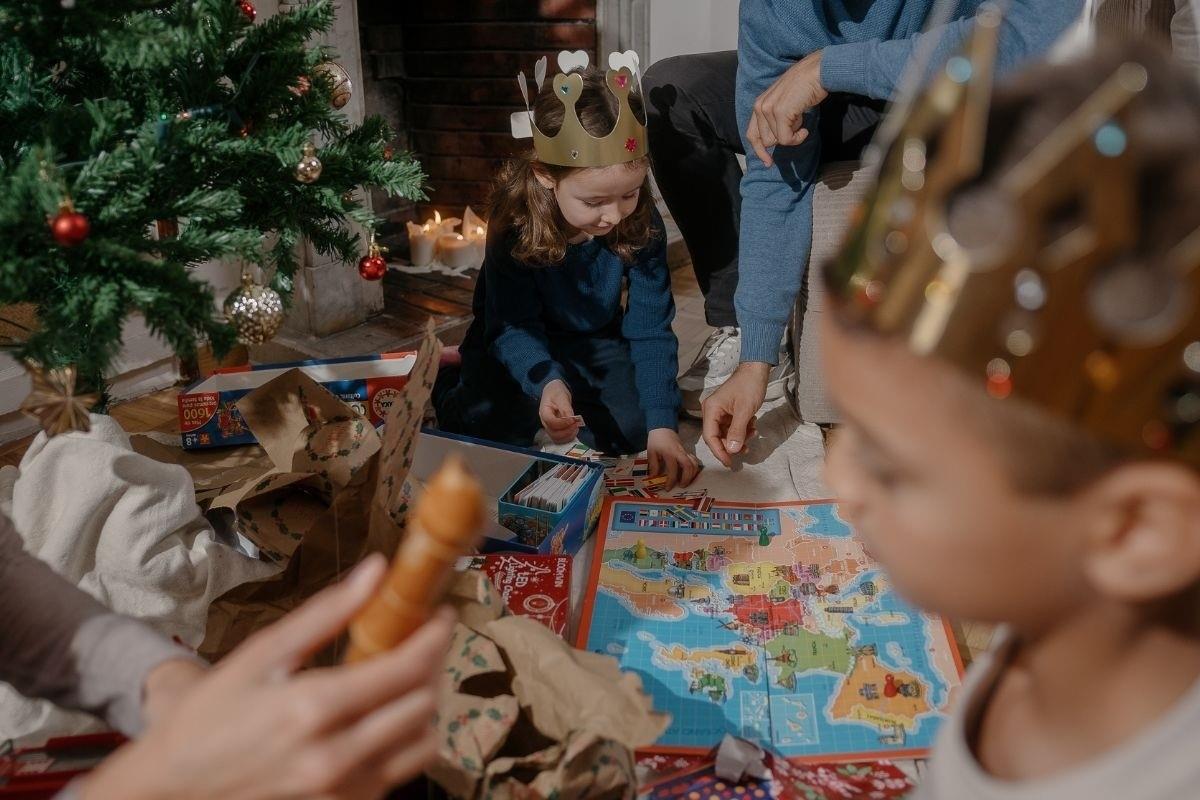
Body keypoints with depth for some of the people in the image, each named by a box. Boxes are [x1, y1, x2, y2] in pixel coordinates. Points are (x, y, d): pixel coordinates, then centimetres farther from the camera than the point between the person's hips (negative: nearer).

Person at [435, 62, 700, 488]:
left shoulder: (642, 225, -22)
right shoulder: (514, 224, -28)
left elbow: (650, 329, -21)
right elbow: (512, 328, -27)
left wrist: (662, 426, -31)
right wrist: (547, 382, -50)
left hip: (596, 343, 2)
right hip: (519, 344, -2)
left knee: (635, 426, -19)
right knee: (499, 425, -25)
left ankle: (576, 401, 14)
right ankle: (448, 387, 11)